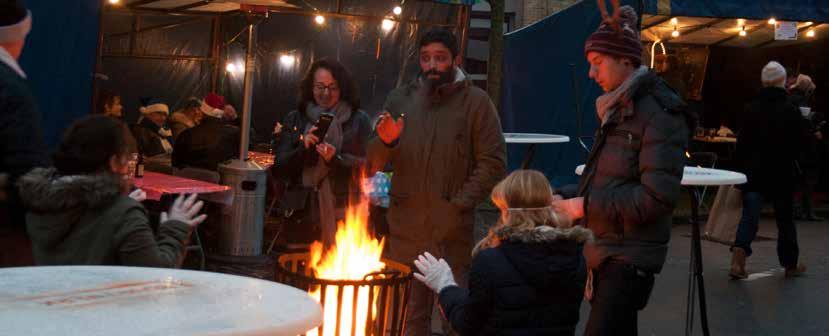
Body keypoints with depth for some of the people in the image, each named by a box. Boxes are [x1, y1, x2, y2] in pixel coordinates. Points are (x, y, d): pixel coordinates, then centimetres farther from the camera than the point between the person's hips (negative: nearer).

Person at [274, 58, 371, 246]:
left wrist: (336, 159, -15)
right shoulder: (294, 120, 10)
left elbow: (369, 167, -1)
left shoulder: (358, 120, 4)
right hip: (304, 214, 2)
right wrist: (303, 148, -9)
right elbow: (279, 170, 7)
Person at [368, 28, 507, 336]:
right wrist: (385, 141, -12)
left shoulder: (475, 101, -1)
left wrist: (460, 203, -13)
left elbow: (493, 163, -5)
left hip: (451, 230, -3)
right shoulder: (400, 98, 9)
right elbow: (373, 165, 9)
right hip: (404, 226, 3)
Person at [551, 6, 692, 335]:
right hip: (605, 249, 9)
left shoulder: (660, 112, -14)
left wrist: (586, 206, -18)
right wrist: (567, 197, 4)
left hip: (630, 258, -9)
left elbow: (657, 198, -22)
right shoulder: (618, 109, 14)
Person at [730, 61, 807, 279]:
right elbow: (796, 146, -3)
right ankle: (790, 265, 25)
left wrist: (740, 170, 9)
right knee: (785, 220, 12)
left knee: (749, 216, -1)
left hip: (753, 172, 1)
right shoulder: (791, 111, -8)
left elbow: (741, 143, 2)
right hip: (782, 174, -1)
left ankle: (737, 261, -20)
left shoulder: (751, 108, -2)